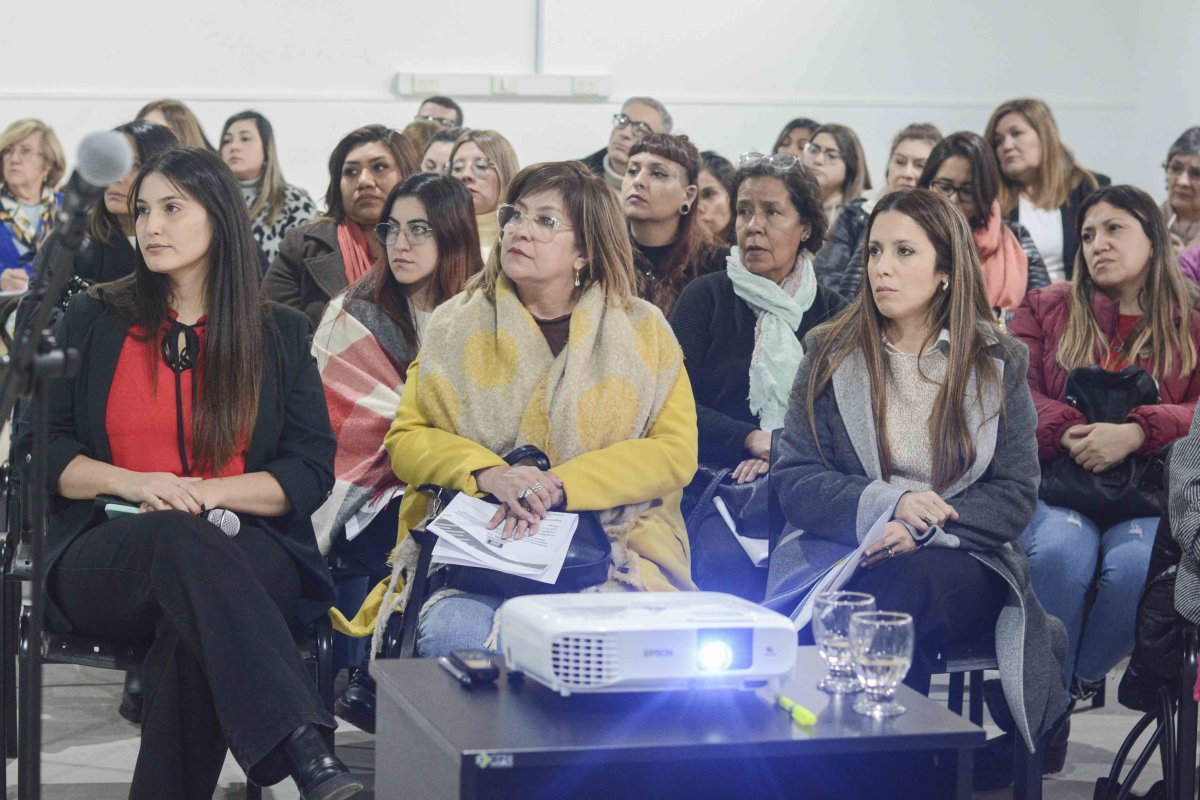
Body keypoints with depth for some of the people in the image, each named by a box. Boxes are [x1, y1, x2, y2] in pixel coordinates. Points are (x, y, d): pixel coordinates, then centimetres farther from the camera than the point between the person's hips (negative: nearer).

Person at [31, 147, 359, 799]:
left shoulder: (281, 335, 15)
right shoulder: (93, 322, 15)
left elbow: (312, 471, 6)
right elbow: (42, 448, 8)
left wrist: (204, 491, -11)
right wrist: (131, 482, -11)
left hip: (247, 554, 1)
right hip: (106, 560, 0)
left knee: (193, 623, -38)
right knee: (180, 540, -38)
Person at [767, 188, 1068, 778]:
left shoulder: (997, 363, 8)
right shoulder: (830, 354, 8)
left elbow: (1016, 494, 3)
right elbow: (793, 481, 1)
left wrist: (925, 527, -15)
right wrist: (886, 505, -17)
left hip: (961, 560, 1)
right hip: (839, 556, 0)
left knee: (904, 591, -35)